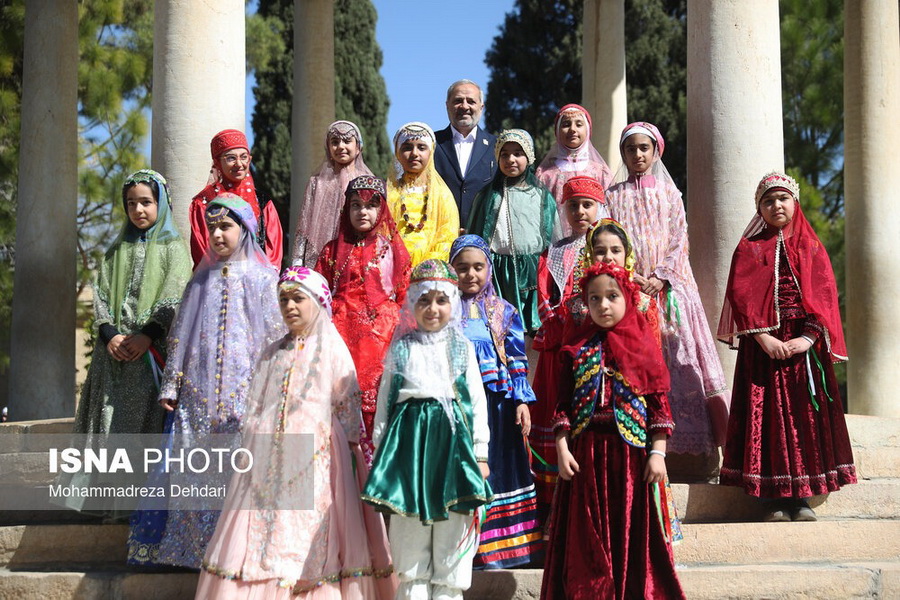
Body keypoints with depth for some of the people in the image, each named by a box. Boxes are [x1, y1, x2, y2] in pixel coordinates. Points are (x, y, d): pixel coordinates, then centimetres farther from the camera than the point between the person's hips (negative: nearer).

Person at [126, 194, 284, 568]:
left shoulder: (261, 278, 3)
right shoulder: (203, 279, 15)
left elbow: (274, 337, 1)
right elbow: (180, 335, 15)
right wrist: (170, 385, 9)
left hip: (243, 390, -4)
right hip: (198, 390, 4)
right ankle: (194, 547, 9)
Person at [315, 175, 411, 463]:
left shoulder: (393, 249, 11)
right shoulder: (334, 249, 15)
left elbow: (405, 296, 9)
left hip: (382, 331, -1)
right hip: (343, 329, 1)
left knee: (376, 396, -8)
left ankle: (376, 462, -2)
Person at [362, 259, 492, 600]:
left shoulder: (462, 348, 8)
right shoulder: (401, 348, 8)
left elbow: (477, 400, 7)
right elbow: (385, 399, 10)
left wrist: (480, 452, 1)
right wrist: (380, 451, 5)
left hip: (453, 436, 0)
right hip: (410, 435, 0)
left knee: (452, 531, -1)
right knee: (411, 531, 1)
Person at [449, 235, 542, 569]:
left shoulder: (504, 311, 7)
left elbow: (517, 359, 6)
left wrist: (522, 400, -2)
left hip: (497, 402, 2)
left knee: (500, 469, 6)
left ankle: (505, 545, 14)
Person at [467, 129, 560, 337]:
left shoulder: (542, 197, 10)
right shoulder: (488, 196, 11)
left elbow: (555, 242, 12)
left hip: (530, 272, 0)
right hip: (496, 272, 0)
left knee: (531, 331, -4)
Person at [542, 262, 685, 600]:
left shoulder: (643, 345, 3)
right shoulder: (577, 348, 7)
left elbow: (659, 404, -1)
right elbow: (564, 405, 4)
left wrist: (658, 453, -7)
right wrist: (562, 449, -5)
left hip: (633, 451, -1)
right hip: (586, 453, 1)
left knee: (634, 533, 3)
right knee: (589, 538, 5)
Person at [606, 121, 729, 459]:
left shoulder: (669, 194, 11)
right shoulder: (613, 196, 11)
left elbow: (679, 240, 4)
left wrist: (660, 277, -10)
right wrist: (632, 278, -10)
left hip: (669, 287, 0)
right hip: (629, 288, 0)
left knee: (679, 355, -6)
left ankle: (703, 441, -5)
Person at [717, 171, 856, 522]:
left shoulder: (812, 248, 12)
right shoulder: (749, 249, 8)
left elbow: (825, 295, 2)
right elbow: (741, 295, -3)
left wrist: (807, 338, -13)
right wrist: (764, 337, -16)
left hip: (805, 345, 2)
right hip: (763, 345, -2)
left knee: (806, 413, -1)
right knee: (768, 414, -5)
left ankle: (801, 497, 4)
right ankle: (774, 500, -3)